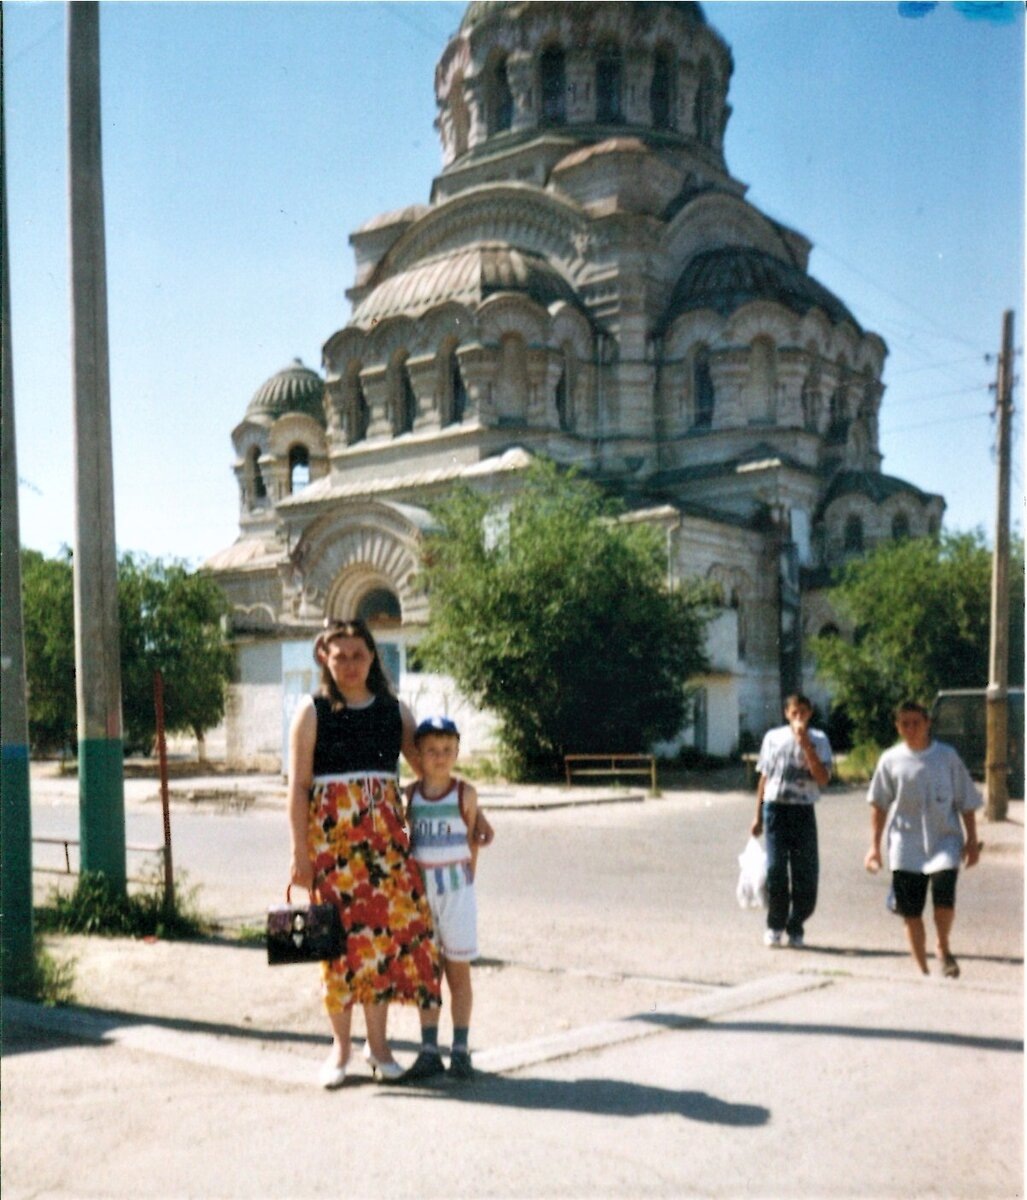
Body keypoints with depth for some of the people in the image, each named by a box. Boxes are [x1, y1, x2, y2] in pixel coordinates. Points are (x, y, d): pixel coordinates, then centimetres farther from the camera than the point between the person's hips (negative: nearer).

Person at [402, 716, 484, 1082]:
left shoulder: (465, 794, -3)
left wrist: (465, 881, 3)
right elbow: (409, 839, 9)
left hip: (456, 889, -2)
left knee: (458, 971, 4)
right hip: (419, 887, 2)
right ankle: (429, 1051, 13)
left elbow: (472, 841, 3)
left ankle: (460, 1051, 11)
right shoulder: (410, 794, 3)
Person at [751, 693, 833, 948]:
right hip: (775, 809, 0)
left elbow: (823, 778, -9)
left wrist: (805, 745, -15)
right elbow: (764, 777, 12)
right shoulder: (772, 737, 8)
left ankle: (796, 929, 16)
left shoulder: (818, 740, 3)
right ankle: (774, 927, 12)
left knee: (805, 873, 2)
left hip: (803, 812, 0)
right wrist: (758, 815, 11)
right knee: (775, 870, -1)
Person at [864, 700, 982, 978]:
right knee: (911, 912, 1)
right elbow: (879, 805, 11)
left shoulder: (947, 756, 4)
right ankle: (922, 970, 15)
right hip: (906, 847, 1)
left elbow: (966, 802, 8)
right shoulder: (890, 760, 5)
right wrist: (875, 845, 7)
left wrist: (972, 840, 3)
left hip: (944, 840, -1)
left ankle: (943, 950, 7)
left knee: (943, 894, -21)